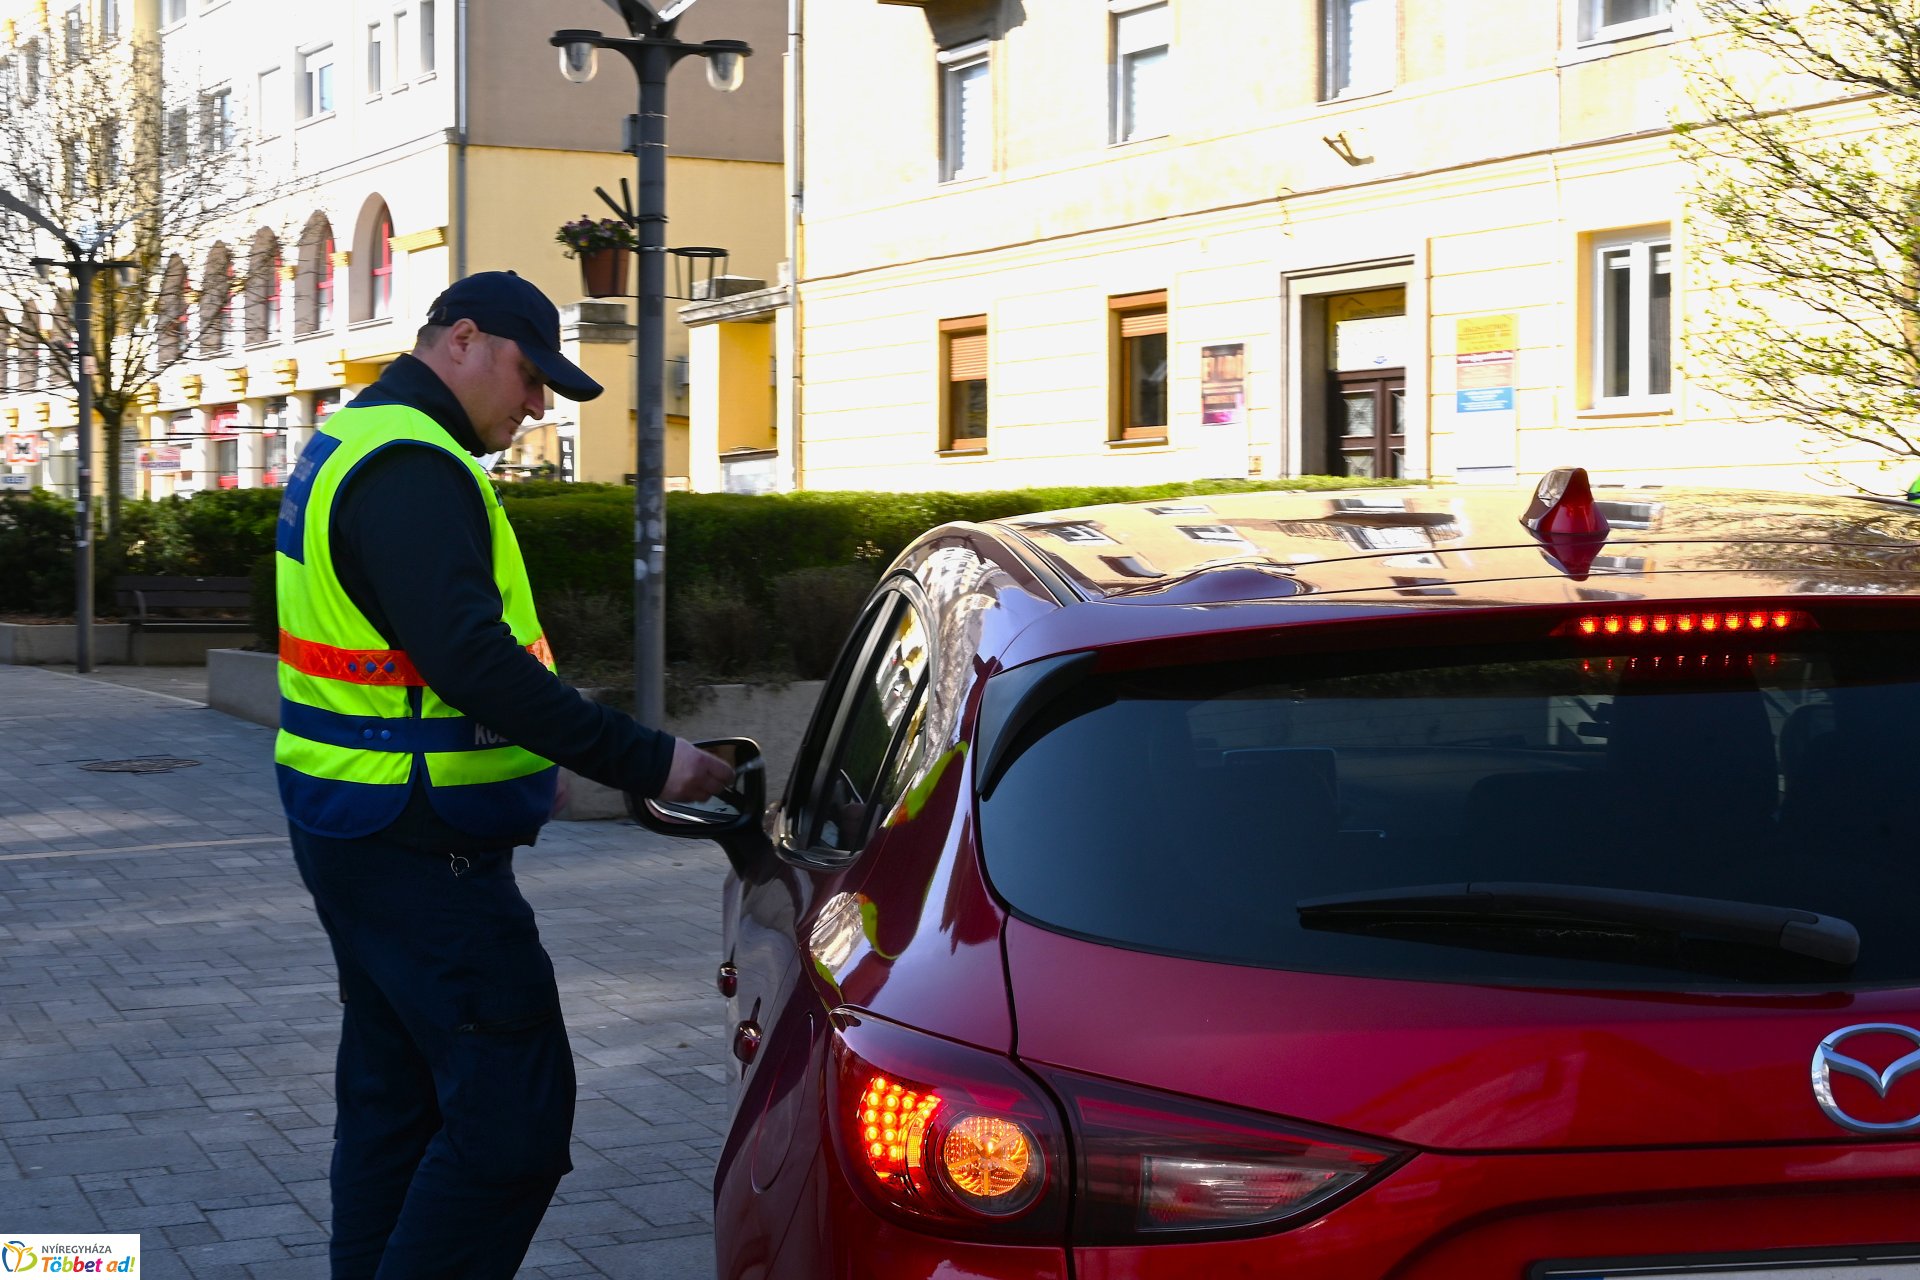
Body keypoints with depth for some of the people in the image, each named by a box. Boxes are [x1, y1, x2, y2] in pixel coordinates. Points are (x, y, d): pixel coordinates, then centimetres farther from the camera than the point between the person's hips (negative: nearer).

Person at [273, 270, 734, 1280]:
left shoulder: (356, 443, 17)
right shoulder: (412, 468, -18)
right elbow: (473, 665, -28)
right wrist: (647, 763, -26)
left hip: (358, 838, 11)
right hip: (419, 848, -11)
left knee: (393, 1097, 17)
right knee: (512, 1118, -10)